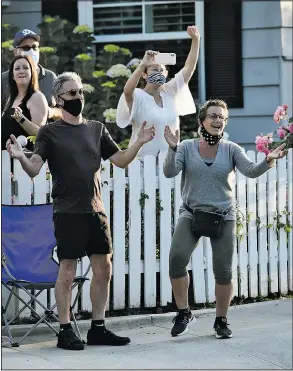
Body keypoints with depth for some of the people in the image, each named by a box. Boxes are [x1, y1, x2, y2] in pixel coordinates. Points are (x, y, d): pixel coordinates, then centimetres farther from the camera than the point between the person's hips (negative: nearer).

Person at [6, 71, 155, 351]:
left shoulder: (96, 129, 14)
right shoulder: (49, 132, 0)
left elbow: (121, 161, 14)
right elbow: (34, 169, -10)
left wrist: (139, 142, -2)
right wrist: (20, 157, -31)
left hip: (96, 211, 5)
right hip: (68, 213, -5)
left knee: (103, 270, 6)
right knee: (67, 271, -4)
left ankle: (98, 328, 16)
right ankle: (65, 331, 3)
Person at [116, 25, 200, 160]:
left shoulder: (169, 92, 8)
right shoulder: (138, 97, -8)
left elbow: (189, 68, 7)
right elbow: (127, 90, -32)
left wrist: (195, 40, 0)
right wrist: (143, 64, -34)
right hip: (143, 161, -5)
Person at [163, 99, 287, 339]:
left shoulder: (231, 149, 2)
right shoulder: (187, 147, 1)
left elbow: (251, 171, -11)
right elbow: (169, 172, -10)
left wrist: (268, 160, -30)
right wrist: (172, 149, -27)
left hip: (223, 215, 1)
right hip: (191, 213, -1)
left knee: (223, 271, 0)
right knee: (177, 258, -20)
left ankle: (221, 320, 21)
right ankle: (184, 312, -3)